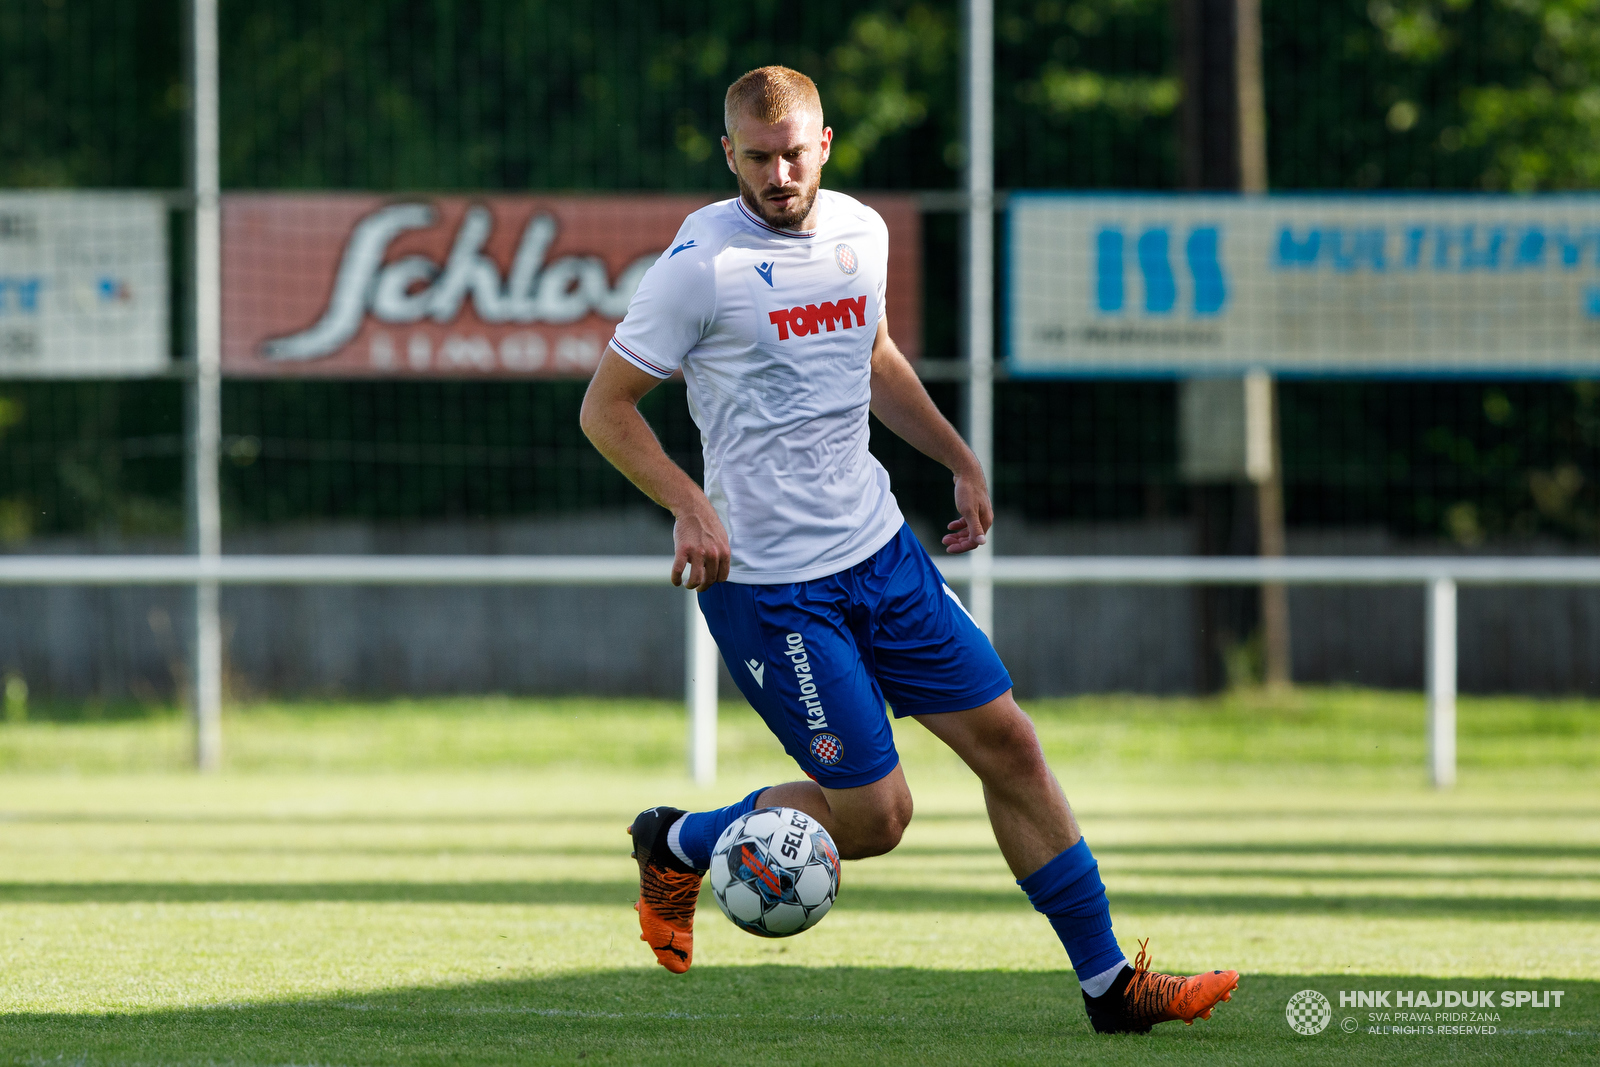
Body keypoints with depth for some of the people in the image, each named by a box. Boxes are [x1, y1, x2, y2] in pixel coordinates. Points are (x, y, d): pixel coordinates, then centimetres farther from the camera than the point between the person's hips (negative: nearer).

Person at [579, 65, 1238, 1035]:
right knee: (874, 816, -7)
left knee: (1008, 744, 4)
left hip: (880, 548, 7)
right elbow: (606, 407, -9)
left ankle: (1108, 981, 13)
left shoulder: (859, 231, 6)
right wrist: (690, 506, -21)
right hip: (768, 581, -7)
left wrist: (959, 460, 23)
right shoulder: (703, 262, -14)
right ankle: (679, 846, 17)